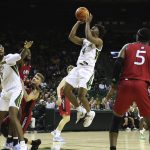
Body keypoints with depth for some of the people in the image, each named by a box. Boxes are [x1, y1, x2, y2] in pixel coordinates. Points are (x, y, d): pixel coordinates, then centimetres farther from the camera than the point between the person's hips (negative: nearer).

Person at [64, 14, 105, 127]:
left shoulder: (99, 41, -1)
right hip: (78, 68, 8)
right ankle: (80, 110, 17)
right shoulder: (84, 41, 21)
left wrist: (87, 22, -13)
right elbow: (71, 36, 9)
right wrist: (78, 22, 8)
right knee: (66, 90, 1)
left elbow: (89, 37, -22)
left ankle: (90, 113, 11)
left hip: (88, 70, -8)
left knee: (81, 95, -16)